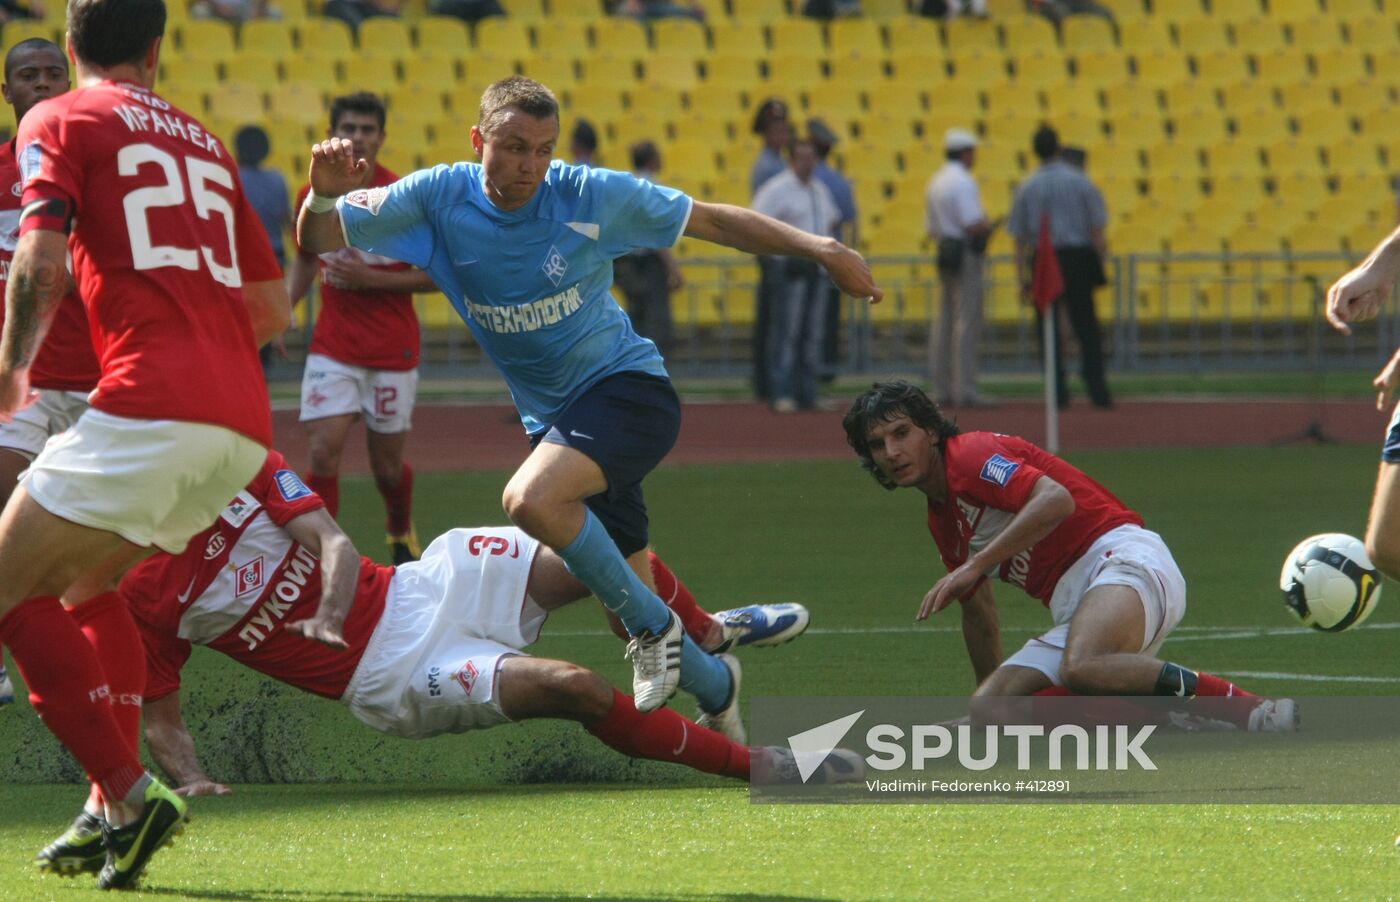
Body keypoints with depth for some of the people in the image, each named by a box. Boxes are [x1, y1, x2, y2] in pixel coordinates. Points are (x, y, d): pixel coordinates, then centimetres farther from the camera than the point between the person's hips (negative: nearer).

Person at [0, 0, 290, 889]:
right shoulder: (202, 140, 25)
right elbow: (274, 308, 25)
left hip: (152, 406, -7)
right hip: (244, 422, 7)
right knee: (85, 580, 24)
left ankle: (130, 792, -16)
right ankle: (112, 813, 12)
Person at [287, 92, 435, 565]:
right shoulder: (312, 197, 2)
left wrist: (371, 278, -18)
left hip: (393, 350, -2)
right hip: (333, 347, 2)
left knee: (387, 466, 8)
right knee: (323, 452, -14)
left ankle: (401, 532, 39)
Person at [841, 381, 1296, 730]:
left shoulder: (970, 455, -3)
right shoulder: (941, 521, 26)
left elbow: (1055, 499, -21)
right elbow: (978, 608, 39)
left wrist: (973, 566, -23)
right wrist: (990, 693, 45)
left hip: (1121, 560, -10)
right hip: (1073, 609, 10)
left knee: (1081, 669, -41)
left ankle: (1251, 711, -32)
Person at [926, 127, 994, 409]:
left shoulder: (935, 183, 15)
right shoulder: (962, 182, -13)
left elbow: (931, 227, 19)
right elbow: (973, 225, -21)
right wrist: (987, 227, -3)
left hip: (944, 255, 9)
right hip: (965, 256, -9)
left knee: (945, 323, 11)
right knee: (967, 322, -9)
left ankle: (943, 388, 13)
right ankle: (965, 390, -12)